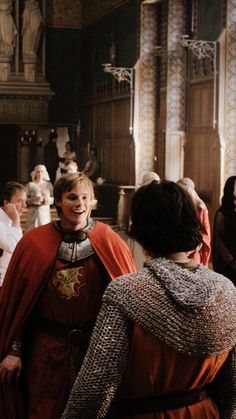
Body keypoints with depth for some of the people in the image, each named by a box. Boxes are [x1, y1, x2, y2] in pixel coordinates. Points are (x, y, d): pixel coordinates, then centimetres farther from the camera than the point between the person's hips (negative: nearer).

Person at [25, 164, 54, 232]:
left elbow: (53, 199, 8)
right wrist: (35, 199, -17)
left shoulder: (49, 184, 7)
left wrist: (46, 200, -11)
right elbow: (26, 200, -2)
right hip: (34, 213, -2)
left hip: (45, 213, 2)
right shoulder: (30, 185, 1)